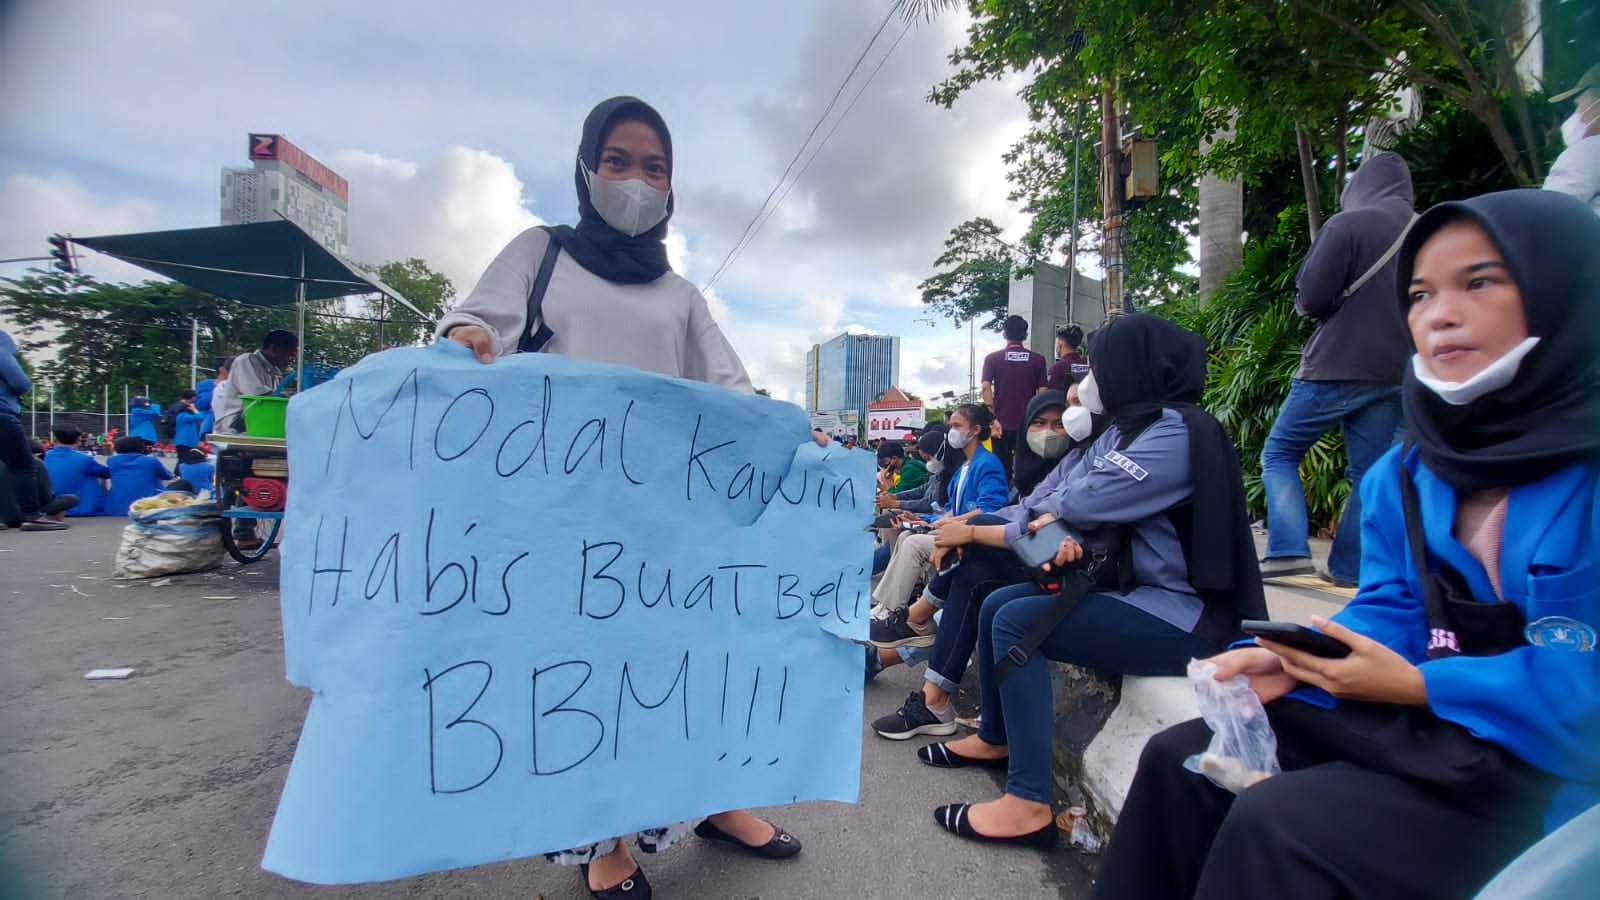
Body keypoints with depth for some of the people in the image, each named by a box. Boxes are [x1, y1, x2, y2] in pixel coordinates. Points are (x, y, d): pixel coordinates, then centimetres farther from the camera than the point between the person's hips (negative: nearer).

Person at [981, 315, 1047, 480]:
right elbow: (1042, 392, 0)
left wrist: (992, 418, -13)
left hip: (1002, 423, -1)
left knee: (1003, 470, 6)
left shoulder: (992, 358, 0)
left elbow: (986, 387, -11)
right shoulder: (1038, 360, 3)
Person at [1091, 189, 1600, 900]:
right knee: (1181, 760, -3)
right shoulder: (1404, 474, 4)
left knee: (1275, 827, -23)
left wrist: (1418, 684, -20)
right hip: (1430, 725, 6)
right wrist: (1286, 660, -14)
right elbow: (1388, 614, 3)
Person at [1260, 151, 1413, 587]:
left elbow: (1310, 299, -11)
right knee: (1369, 471, 9)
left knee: (1279, 453, 4)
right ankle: (1349, 566, 11)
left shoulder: (1347, 224, -6)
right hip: (1396, 372, 6)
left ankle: (1288, 550, -8)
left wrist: (1309, 303, 9)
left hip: (1337, 366, -6)